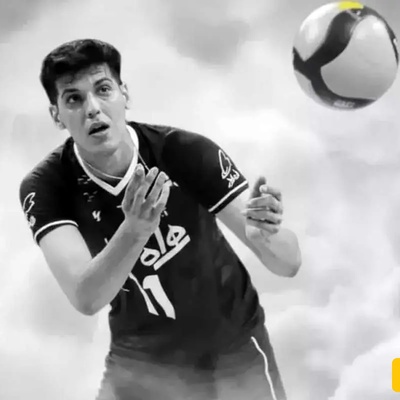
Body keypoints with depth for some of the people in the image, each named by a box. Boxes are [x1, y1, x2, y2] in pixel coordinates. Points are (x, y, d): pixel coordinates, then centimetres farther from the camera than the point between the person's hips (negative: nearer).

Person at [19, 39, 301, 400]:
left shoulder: (186, 152, -23)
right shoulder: (45, 187, -19)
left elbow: (290, 263, -24)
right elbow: (85, 299, -32)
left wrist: (264, 235, -47)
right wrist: (134, 231, -50)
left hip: (232, 352, 0)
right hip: (138, 361, 1)